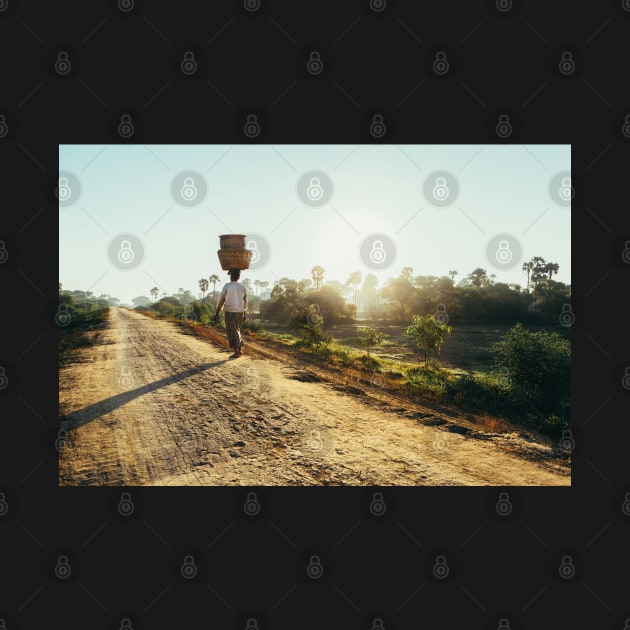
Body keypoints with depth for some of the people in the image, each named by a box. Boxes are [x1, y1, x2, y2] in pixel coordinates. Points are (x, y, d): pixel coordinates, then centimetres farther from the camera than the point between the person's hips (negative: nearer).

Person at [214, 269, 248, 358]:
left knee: (232, 332, 3)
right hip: (240, 313, 5)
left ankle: (236, 352, 3)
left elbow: (221, 300, -10)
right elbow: (245, 302, 6)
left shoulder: (227, 286, -11)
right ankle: (240, 350, 18)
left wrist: (217, 313, -4)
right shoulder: (243, 288, 1)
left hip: (230, 313, -4)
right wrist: (244, 314, 17)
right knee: (237, 331, 20)